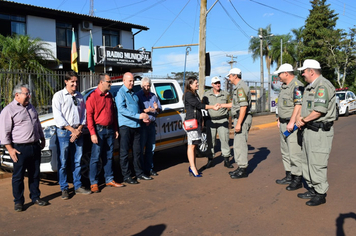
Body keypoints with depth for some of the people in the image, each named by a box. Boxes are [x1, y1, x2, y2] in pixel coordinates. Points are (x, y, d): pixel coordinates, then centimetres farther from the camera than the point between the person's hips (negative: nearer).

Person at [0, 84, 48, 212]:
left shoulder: (31, 107, 14)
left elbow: (38, 124, 25)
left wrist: (42, 138, 24)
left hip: (35, 146, 6)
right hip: (20, 148, -6)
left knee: (35, 174, 13)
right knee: (18, 176, 3)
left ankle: (35, 197, 25)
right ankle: (18, 201, 16)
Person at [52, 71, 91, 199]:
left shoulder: (80, 96, 14)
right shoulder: (59, 96, -1)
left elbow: (84, 114, 12)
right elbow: (58, 116, -8)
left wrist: (79, 129, -3)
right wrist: (72, 130, -11)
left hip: (78, 131, 4)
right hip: (64, 131, -4)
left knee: (77, 161, 9)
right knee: (63, 162, -1)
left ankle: (78, 186, 19)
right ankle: (64, 189, 9)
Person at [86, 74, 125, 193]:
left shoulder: (109, 96, 13)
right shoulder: (92, 96, -8)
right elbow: (89, 116, -12)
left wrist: (115, 129, 14)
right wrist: (92, 133, -17)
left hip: (109, 130, 6)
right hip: (99, 130, -6)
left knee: (108, 156, 12)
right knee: (95, 157, 0)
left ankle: (109, 180, 22)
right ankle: (93, 183, 9)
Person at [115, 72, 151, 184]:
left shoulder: (133, 93, 18)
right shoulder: (121, 93, -6)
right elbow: (121, 109, -19)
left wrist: (143, 117, 7)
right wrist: (139, 116, -23)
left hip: (136, 126, 7)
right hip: (125, 126, -7)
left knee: (137, 151, 13)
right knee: (124, 152, 0)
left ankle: (139, 173, 24)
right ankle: (126, 176, 8)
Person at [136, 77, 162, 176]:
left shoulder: (154, 96, 16)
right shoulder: (137, 96, -2)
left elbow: (160, 110, 16)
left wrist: (157, 108, -6)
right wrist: (146, 110, -20)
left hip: (152, 124, 6)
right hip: (142, 124, -6)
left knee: (151, 147, 10)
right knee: (141, 147, -3)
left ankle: (149, 168, 20)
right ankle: (141, 169, 5)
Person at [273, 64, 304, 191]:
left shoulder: (297, 86, -15)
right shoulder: (284, 86, 16)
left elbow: (299, 105, -22)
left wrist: (292, 122, -25)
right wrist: (279, 119, 20)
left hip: (293, 125, -10)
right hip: (283, 124, 10)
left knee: (294, 152, -6)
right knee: (285, 152, 15)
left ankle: (297, 179, 4)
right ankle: (289, 176, 26)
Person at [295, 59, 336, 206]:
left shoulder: (323, 85, -15)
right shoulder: (310, 87, 17)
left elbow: (320, 110, -23)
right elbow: (303, 106, 19)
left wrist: (304, 120, -11)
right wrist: (299, 117, 0)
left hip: (320, 131, -11)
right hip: (309, 130, 11)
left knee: (317, 163, -5)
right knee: (308, 162, 16)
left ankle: (321, 194, 7)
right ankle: (312, 190, 28)